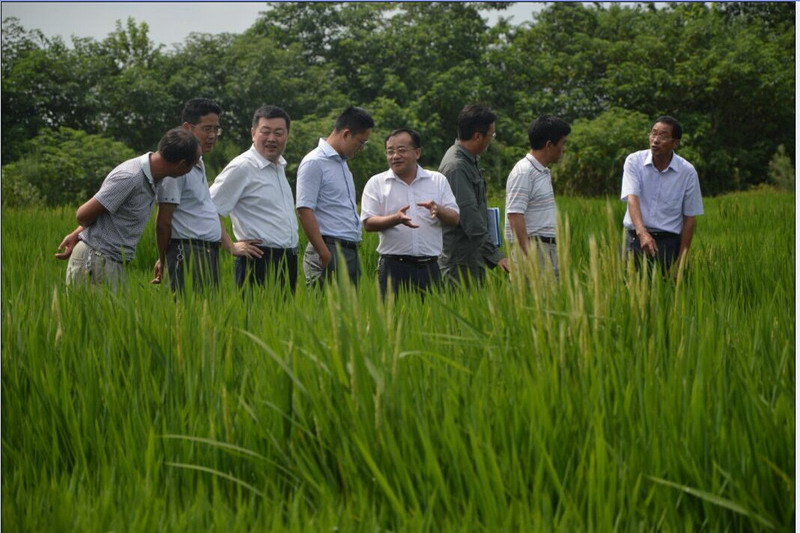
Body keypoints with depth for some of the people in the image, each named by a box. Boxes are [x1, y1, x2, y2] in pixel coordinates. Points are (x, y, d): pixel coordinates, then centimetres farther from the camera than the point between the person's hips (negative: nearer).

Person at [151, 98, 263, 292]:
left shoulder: (198, 164, 18)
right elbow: (163, 221, -12)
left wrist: (231, 246, 16)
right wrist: (163, 260, -5)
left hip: (209, 253, 10)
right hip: (188, 252, -10)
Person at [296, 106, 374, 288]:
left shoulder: (342, 162, 19)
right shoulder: (314, 163, -10)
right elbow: (304, 211, -17)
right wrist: (325, 256, -21)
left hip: (351, 252, 9)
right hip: (331, 251, -9)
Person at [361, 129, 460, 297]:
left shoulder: (438, 180, 11)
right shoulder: (376, 183, 6)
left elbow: (454, 219, 7)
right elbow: (368, 223, -2)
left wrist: (438, 210, -15)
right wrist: (397, 219, -19)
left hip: (429, 266, 2)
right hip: (394, 266, -2)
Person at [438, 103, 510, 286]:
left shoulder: (469, 160, 14)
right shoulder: (456, 167, -20)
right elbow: (470, 218, -24)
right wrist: (495, 255, -25)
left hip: (473, 256, 10)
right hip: (460, 262, -10)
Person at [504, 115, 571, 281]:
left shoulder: (543, 172, 17)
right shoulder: (523, 172, -13)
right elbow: (515, 215, -19)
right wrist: (529, 254, -25)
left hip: (548, 247, 9)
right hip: (533, 246, -9)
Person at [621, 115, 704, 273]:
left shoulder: (687, 172, -2)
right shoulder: (634, 161, -3)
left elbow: (689, 218, 2)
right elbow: (632, 198, -16)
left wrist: (681, 259, -3)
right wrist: (642, 233, -33)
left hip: (668, 242, 0)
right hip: (636, 237, 0)